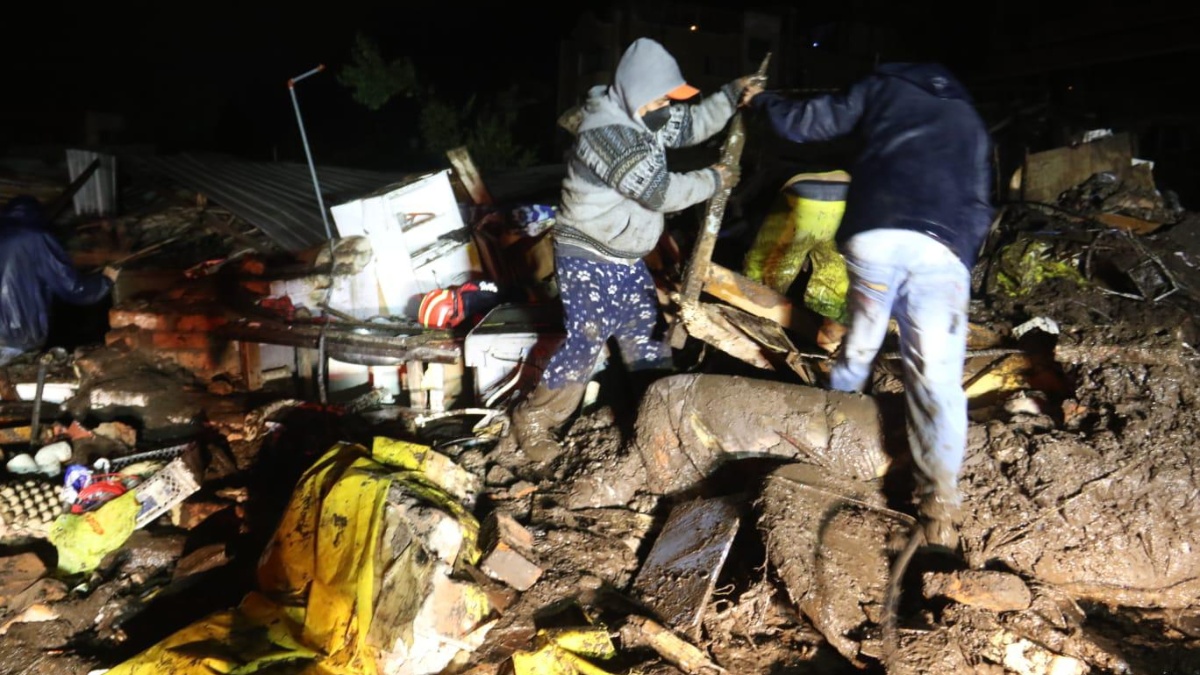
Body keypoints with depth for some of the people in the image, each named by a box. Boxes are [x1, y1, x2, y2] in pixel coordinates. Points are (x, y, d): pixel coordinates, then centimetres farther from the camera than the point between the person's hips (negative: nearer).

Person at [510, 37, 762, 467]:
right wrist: (714, 179, -12)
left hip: (625, 257, 10)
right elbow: (662, 191, -26)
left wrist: (732, 94, 9)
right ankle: (533, 422, 11)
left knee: (645, 332, 17)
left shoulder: (640, 117, 4)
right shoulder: (606, 133, -27)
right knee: (585, 343, -5)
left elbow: (691, 124, 19)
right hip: (588, 260, -10)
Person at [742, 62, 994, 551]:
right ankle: (939, 502, -6)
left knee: (858, 349, 21)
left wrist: (761, 100, 36)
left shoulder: (882, 86, 24)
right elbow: (979, 204, 26)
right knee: (934, 376, -2)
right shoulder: (968, 118, 33)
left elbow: (806, 122, 19)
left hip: (872, 236, -1)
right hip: (941, 248, 1)